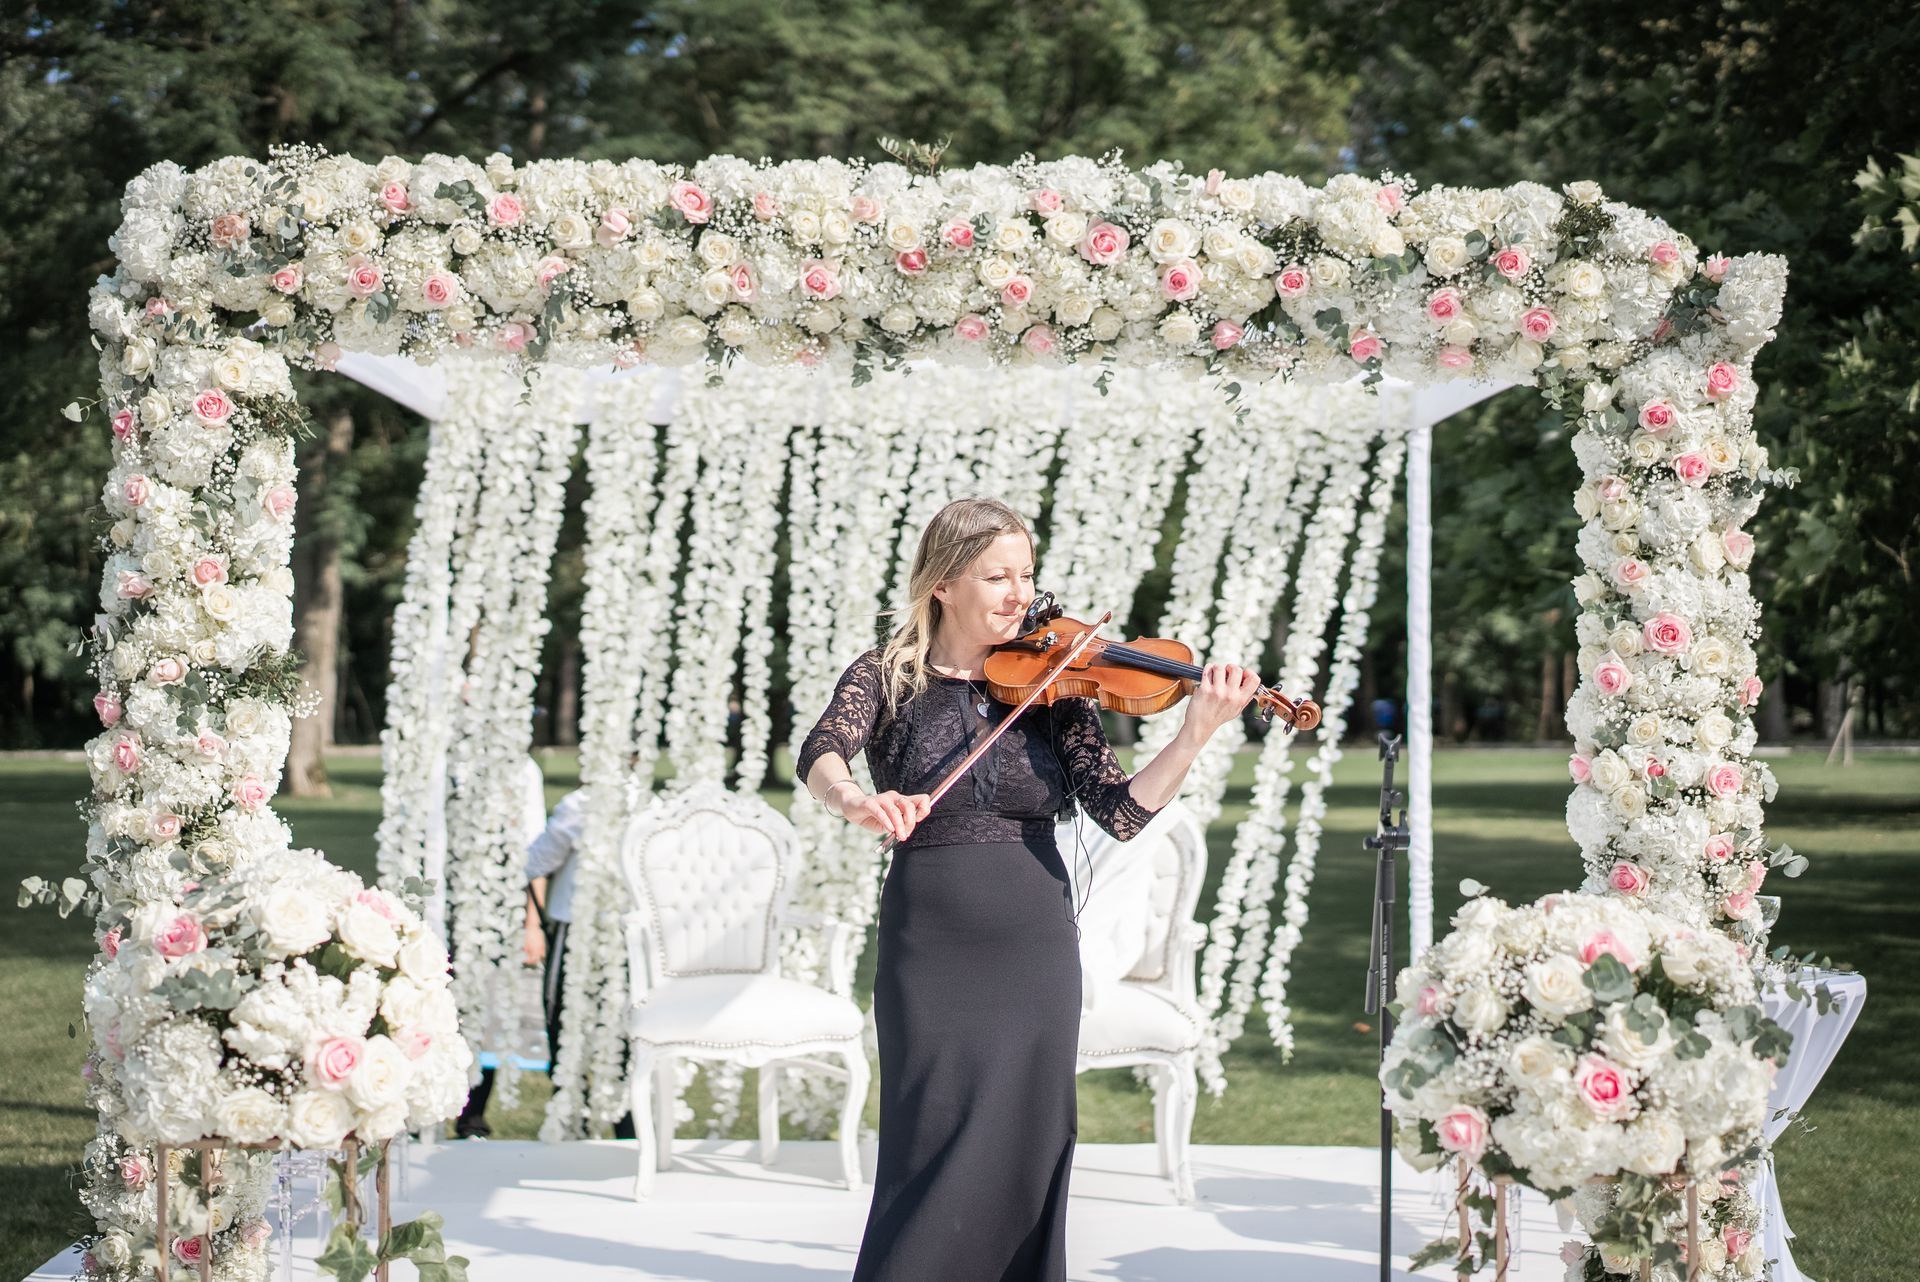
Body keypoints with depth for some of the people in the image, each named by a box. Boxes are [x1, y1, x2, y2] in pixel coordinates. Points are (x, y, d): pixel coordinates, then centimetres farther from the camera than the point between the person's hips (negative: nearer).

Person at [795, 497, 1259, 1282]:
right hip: (930, 950, -2)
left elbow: (1124, 813, -5)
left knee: (1028, 1153, 5)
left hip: (1035, 951, 2)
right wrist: (856, 801, -41)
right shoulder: (886, 677, 0)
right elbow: (819, 754, -19)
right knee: (934, 1154, -4)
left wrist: (1197, 733, -19)